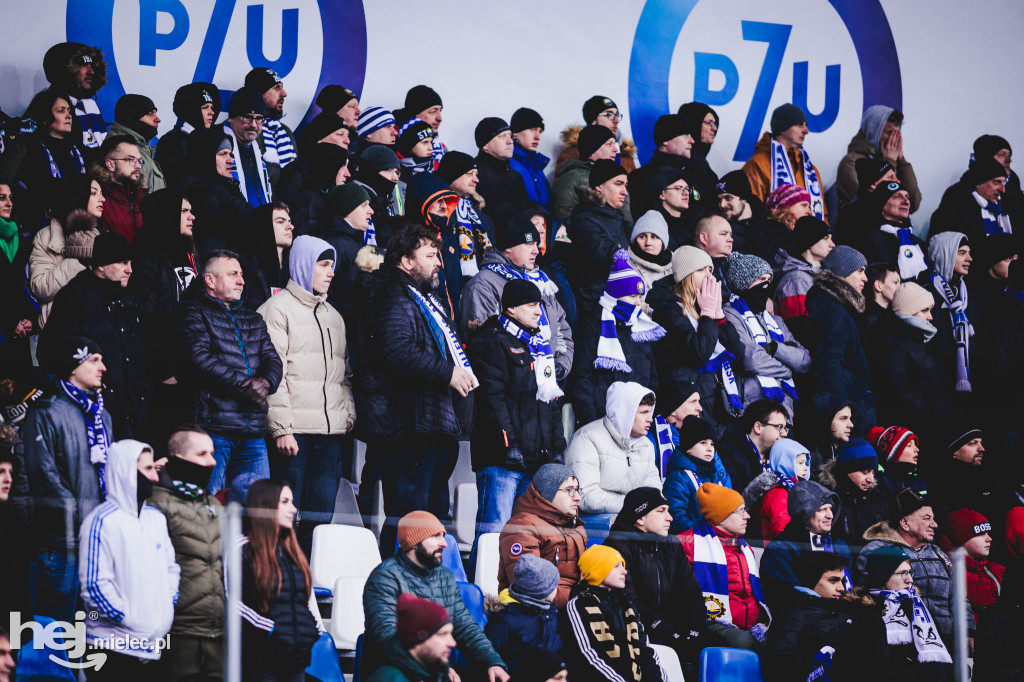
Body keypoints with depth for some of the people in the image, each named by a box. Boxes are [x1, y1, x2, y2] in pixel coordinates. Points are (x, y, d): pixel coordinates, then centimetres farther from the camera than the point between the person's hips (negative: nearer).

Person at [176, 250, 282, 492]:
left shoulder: (253, 319, 23)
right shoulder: (194, 313, 2)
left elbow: (272, 358, 13)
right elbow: (199, 358, -13)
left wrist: (266, 381, -11)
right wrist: (242, 385, -17)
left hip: (253, 433, 6)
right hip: (214, 425, -6)